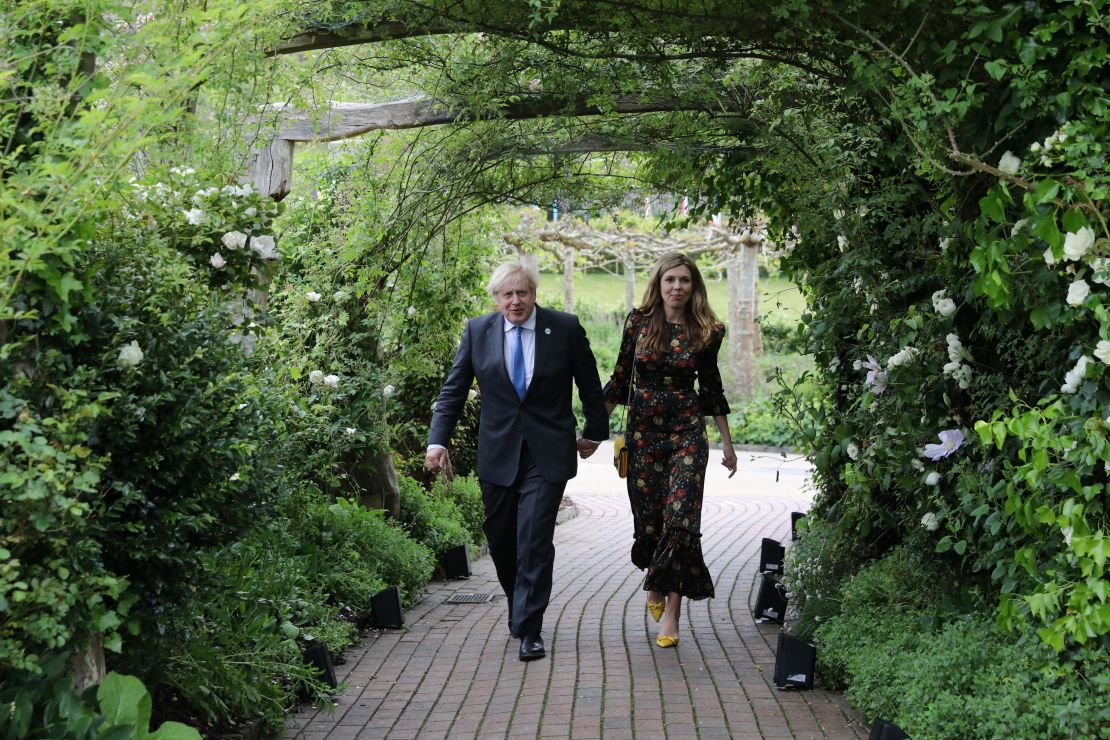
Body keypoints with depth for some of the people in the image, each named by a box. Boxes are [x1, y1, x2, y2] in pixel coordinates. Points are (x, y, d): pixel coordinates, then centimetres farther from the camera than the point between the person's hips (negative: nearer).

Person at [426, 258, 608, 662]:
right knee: (500, 540, 10)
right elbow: (453, 390, 4)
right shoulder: (477, 331, 2)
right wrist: (438, 440, -5)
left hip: (548, 453, -3)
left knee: (535, 541, -9)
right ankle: (519, 608, 33)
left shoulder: (565, 328, -2)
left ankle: (529, 629, -3)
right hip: (497, 454, 3)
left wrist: (595, 432, 16)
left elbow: (590, 385, 9)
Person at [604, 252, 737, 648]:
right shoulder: (638, 321, 1)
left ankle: (671, 612, -4)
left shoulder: (706, 331, 0)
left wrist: (727, 442, 13)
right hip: (643, 432, 1)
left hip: (687, 433, -1)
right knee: (649, 519, 5)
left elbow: (711, 387, 11)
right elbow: (620, 378, 7)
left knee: (680, 519, -12)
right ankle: (656, 583, 35)